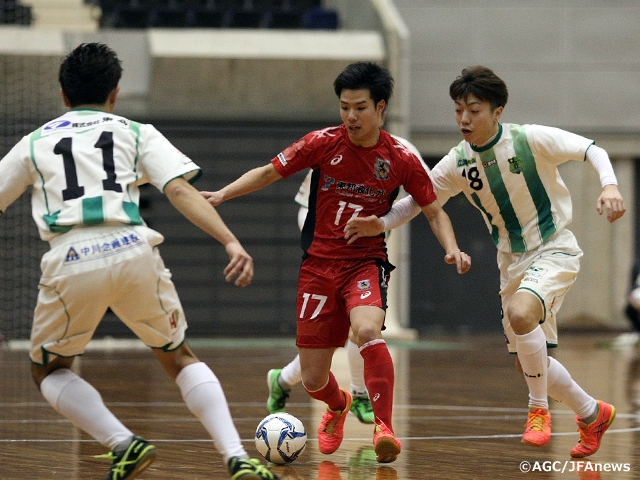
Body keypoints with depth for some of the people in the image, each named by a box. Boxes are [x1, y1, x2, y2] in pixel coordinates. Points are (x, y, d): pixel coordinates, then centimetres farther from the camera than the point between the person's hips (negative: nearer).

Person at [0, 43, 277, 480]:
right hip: (133, 252, 1)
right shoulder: (136, 133, 19)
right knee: (179, 358, 22)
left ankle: (123, 444, -2)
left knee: (49, 370, 22)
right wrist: (232, 242, -6)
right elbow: (180, 190, 3)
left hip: (71, 262, -1)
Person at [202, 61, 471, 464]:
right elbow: (269, 172, 4)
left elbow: (434, 211, 5)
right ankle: (338, 405, 41)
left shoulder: (401, 159, -6)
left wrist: (452, 249, -13)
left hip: (367, 261, -2)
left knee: (367, 330, -36)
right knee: (313, 381, 3)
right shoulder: (324, 143, -6)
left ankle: (384, 427, -27)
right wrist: (221, 194, -8)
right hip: (319, 265, 2)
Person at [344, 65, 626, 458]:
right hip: (512, 262, 6)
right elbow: (418, 200, 5)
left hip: (554, 251, -6)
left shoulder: (531, 139, -16)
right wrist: (382, 223, -12)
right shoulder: (458, 163, -4)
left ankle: (539, 409, -14)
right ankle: (593, 414, 32)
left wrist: (609, 186, -32)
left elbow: (592, 150, -13)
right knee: (528, 362, 7)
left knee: (520, 313, -34)